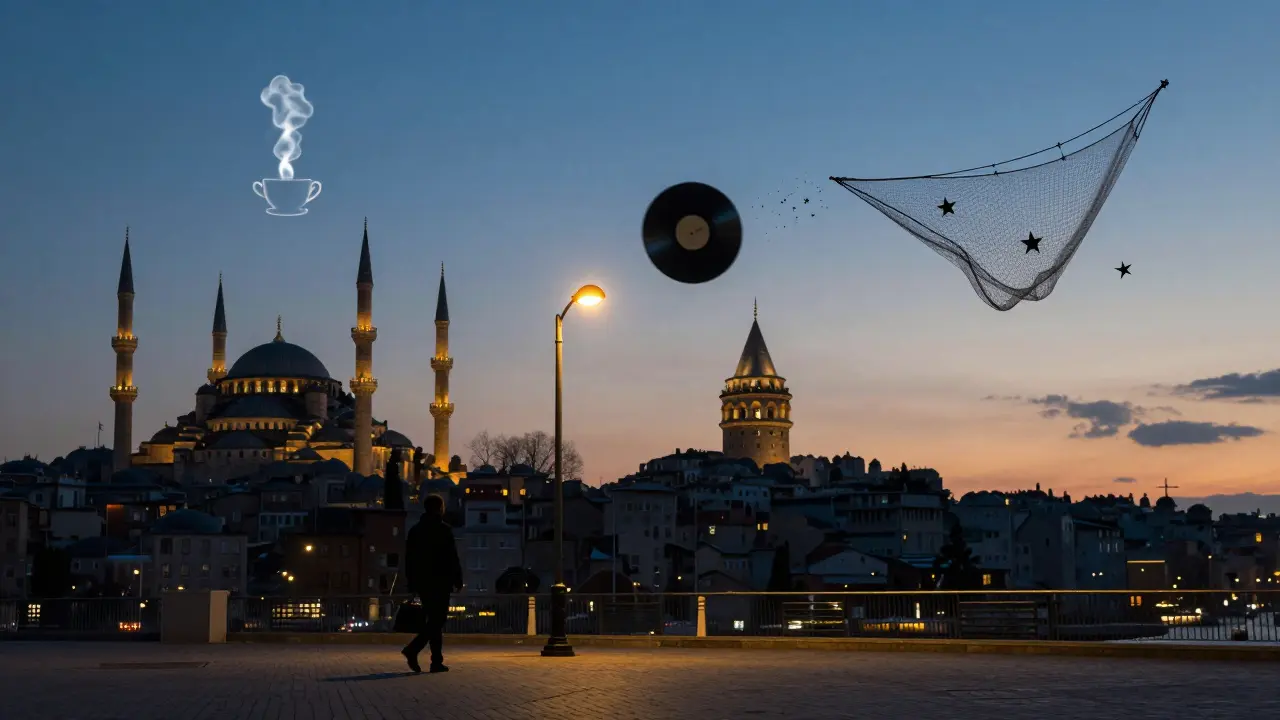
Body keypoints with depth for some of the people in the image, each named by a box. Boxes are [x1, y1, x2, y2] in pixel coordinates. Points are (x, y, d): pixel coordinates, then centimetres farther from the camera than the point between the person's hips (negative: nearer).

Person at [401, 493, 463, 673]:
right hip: (440, 582, -7)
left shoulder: (415, 530, 12)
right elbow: (452, 558, -10)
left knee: (434, 620, 14)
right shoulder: (443, 530, -8)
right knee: (437, 621, -4)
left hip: (422, 583, 7)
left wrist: (412, 583, 18)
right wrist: (458, 580, -4)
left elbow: (409, 559, 14)